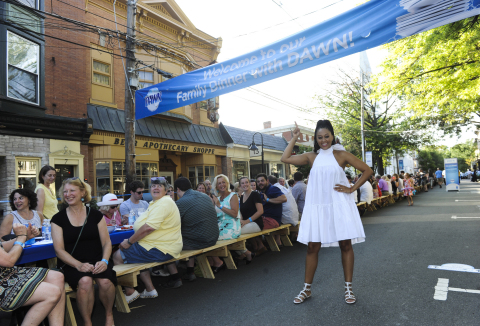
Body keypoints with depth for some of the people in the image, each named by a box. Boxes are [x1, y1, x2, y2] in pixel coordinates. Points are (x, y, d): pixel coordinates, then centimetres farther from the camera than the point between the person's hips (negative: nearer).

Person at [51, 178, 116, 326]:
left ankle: (109, 314, 4)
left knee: (105, 281, -28)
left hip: (97, 261, 1)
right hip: (72, 263, -1)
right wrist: (79, 265, -18)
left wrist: (104, 261, -14)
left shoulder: (95, 215, 7)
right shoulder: (58, 218, 4)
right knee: (85, 281, -32)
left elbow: (106, 242, 6)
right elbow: (59, 250, -2)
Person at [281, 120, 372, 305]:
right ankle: (307, 289, 19)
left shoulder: (341, 155, 3)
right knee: (312, 247, 5)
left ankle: (348, 288, 21)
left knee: (345, 245, 5)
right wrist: (294, 138, 6)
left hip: (339, 206, -1)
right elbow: (285, 158, 3)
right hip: (316, 207, 2)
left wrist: (352, 188, -2)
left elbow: (367, 170, 6)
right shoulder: (311, 157, 8)